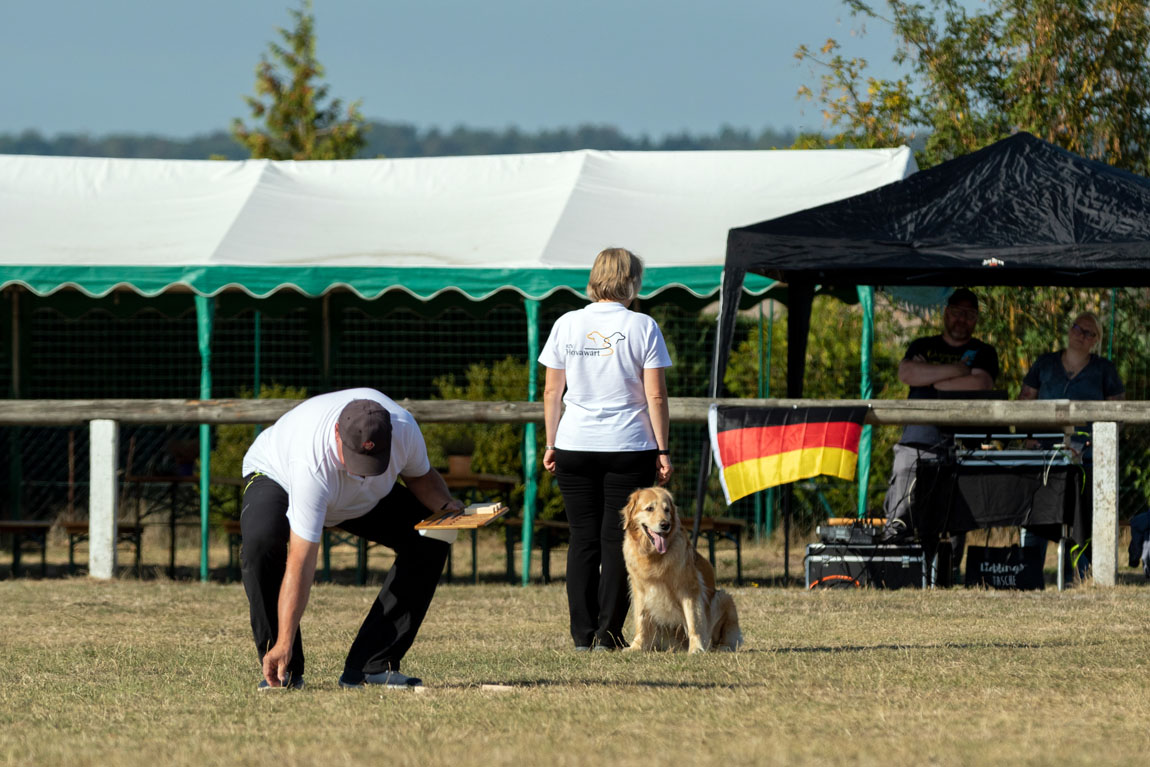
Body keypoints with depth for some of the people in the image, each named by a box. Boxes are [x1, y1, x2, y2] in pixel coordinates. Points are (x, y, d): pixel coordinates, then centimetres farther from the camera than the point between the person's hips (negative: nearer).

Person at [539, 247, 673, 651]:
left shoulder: (567, 325, 3)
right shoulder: (642, 327, -4)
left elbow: (551, 391, 6)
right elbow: (656, 395, -6)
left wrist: (551, 444, 14)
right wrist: (662, 450, 0)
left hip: (575, 447, 2)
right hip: (629, 447, -2)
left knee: (583, 539, 8)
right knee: (617, 539, 2)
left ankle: (583, 633, 6)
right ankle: (608, 633, -1)